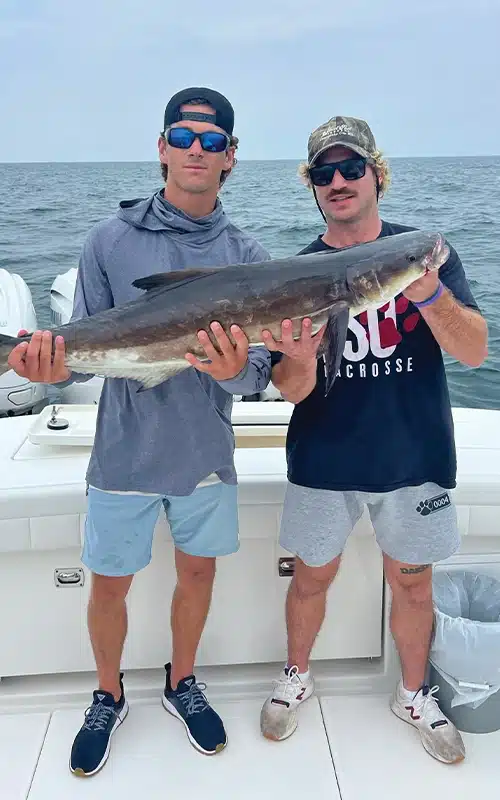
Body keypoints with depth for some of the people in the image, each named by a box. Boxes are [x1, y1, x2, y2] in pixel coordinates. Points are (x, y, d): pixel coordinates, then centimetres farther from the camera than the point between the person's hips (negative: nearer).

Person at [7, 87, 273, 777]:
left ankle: (182, 684, 45)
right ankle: (109, 698, 41)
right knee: (109, 585, 13)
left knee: (198, 570, 18)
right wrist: (54, 366, -29)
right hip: (124, 454, -1)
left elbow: (260, 374, -9)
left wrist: (235, 369, -31)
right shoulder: (112, 240, -7)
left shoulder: (246, 257, -4)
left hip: (206, 455, 2)